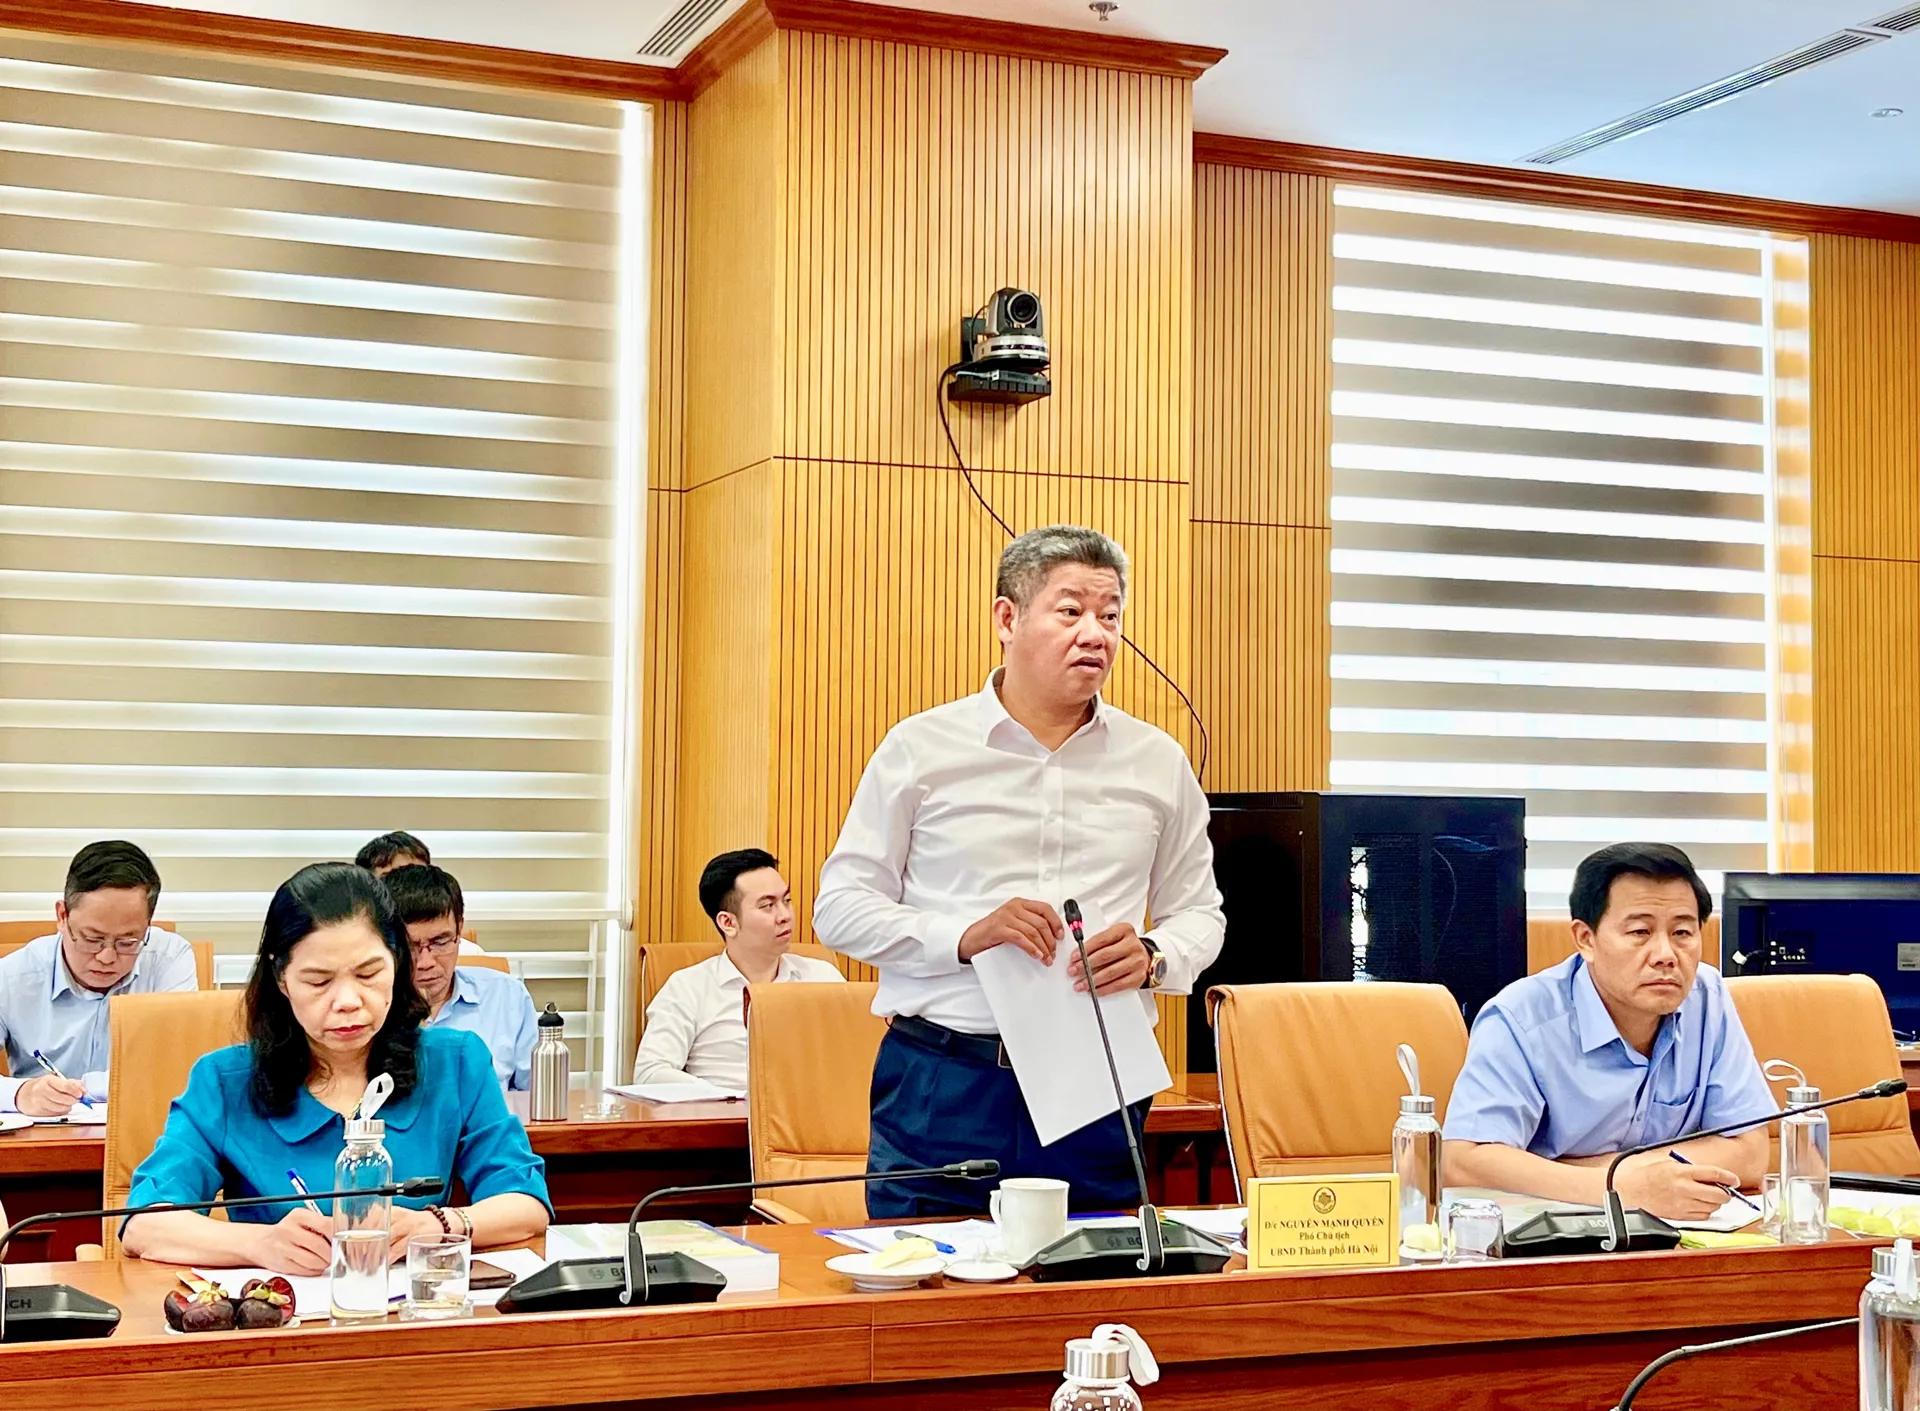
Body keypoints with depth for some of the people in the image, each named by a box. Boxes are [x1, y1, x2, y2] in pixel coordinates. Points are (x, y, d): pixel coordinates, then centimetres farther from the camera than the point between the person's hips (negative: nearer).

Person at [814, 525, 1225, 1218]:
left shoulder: (1158, 763, 10)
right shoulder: (920, 749, 3)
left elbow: (1198, 912, 16)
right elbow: (842, 906, 2)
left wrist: (1153, 958, -6)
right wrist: (964, 938, -13)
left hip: (1097, 1090, 2)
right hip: (944, 1086, -2)